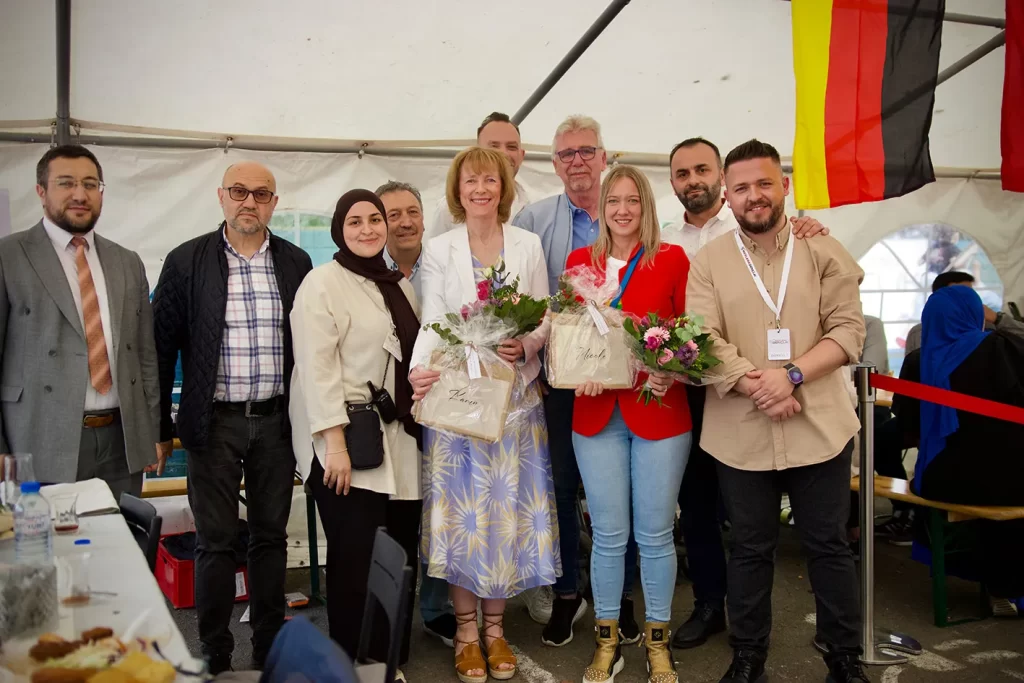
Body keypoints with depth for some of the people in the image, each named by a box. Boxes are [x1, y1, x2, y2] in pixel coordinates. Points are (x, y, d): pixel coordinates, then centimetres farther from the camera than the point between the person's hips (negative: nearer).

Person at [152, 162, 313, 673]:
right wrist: (160, 427, -1)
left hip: (277, 421, 2)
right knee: (215, 540, 5)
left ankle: (269, 649, 26)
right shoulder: (187, 261, -1)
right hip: (215, 421, -2)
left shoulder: (296, 263, 5)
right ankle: (215, 655, 19)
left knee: (271, 536, 12)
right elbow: (162, 347, 0)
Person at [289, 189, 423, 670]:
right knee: (354, 555, -4)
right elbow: (316, 368, -13)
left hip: (398, 441, 6)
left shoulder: (399, 285, 15)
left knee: (401, 552, 7)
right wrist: (336, 443, -18)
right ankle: (349, 663, 13)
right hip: (346, 440, -6)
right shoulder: (322, 283, -6)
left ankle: (392, 657, 23)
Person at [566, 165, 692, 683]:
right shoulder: (580, 261, 9)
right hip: (597, 414, 2)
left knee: (655, 533, 6)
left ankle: (657, 640, 25)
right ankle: (607, 640, 24)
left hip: (659, 412, -1)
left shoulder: (672, 259, 2)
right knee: (608, 534, 7)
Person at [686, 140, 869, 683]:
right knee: (750, 549, 12)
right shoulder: (708, 261, 3)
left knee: (828, 545, 11)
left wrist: (792, 374, -18)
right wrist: (756, 385, -19)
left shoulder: (824, 252, 3)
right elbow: (703, 341, -6)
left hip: (819, 427, 0)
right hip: (741, 432, 0)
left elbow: (848, 330, -3)